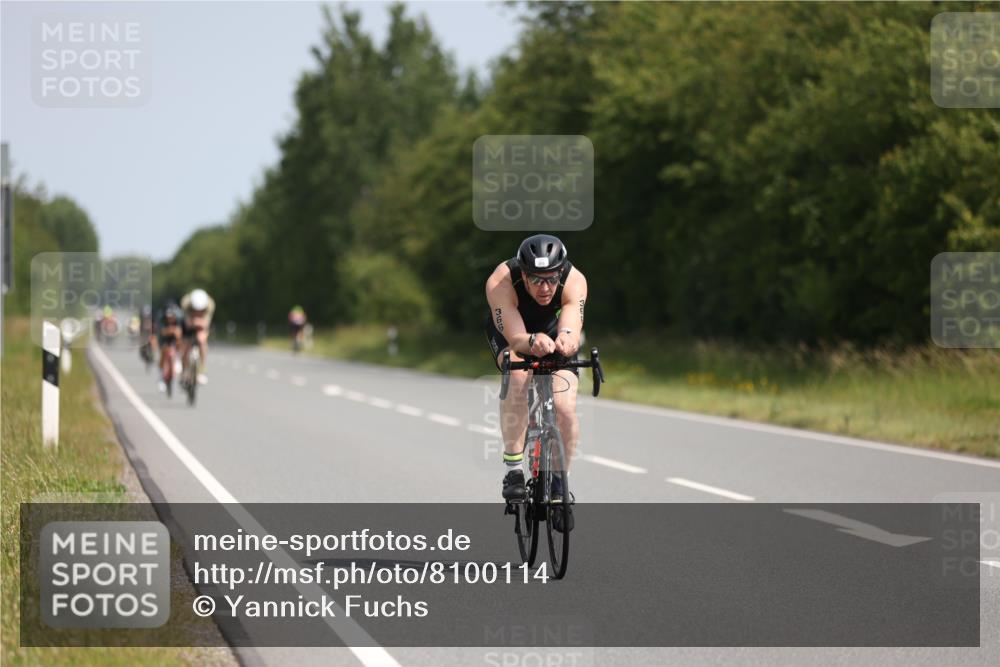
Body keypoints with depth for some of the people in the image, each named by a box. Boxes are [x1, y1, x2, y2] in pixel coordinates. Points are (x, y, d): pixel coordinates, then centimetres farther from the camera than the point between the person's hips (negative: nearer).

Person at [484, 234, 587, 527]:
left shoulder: (574, 281, -35)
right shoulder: (501, 282, -38)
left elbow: (573, 331, -48)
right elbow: (515, 338, -45)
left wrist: (567, 339, -72)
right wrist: (533, 342, -68)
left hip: (552, 328, 2)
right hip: (508, 329, -1)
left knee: (565, 409, -16)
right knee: (518, 374, -35)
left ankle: (559, 486, 9)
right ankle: (513, 467, -24)